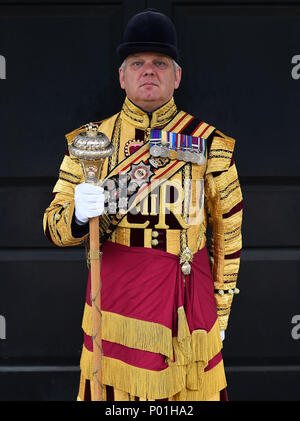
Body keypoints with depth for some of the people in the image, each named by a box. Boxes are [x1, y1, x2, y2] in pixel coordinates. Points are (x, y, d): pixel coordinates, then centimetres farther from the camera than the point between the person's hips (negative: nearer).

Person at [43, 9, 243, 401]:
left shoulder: (209, 142, 2)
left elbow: (228, 232, 7)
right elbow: (54, 226, 1)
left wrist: (221, 310, 8)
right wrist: (79, 214, -22)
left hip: (188, 296, 0)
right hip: (115, 292, 1)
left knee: (194, 390, 5)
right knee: (114, 388, 5)